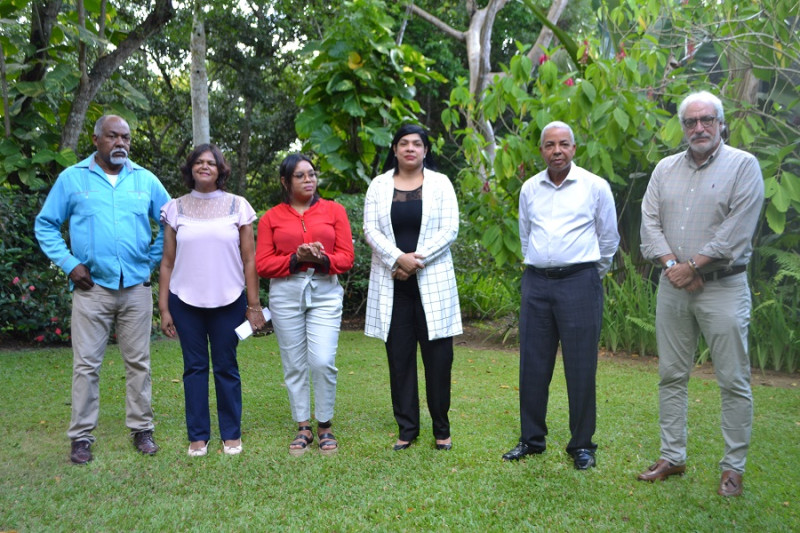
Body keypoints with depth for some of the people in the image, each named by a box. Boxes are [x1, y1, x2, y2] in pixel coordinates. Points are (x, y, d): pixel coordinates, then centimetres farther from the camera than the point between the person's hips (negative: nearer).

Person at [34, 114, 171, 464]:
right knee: (86, 364, 1)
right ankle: (82, 436, 9)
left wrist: (153, 259, 5)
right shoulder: (72, 178, 3)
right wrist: (69, 263, -4)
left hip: (136, 288, 2)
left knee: (138, 363, 7)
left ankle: (141, 429, 17)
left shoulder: (145, 180, 7)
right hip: (91, 288, -1)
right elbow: (45, 225, 6)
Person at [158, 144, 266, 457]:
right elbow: (167, 262, 6)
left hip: (228, 301, -1)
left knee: (226, 367, 4)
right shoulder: (176, 209, 5)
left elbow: (249, 260, 2)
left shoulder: (237, 206, 3)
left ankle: (231, 434, 16)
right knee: (194, 367, 6)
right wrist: (163, 308, 2)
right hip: (186, 301, 1)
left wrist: (254, 305, -1)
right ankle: (198, 436, 16)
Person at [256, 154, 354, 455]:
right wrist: (295, 259, -14)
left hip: (325, 292, -1)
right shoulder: (271, 218, 7)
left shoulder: (334, 210, 8)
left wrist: (323, 259, -17)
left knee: (323, 361, -10)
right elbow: (262, 264, 1)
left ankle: (325, 426, 8)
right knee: (294, 365, 5)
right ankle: (303, 428, 17)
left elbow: (347, 257, 3)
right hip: (285, 294, 1)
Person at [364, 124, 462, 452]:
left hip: (433, 282, -1)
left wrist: (418, 259, -12)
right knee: (399, 357, 4)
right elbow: (370, 229, 0)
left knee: (438, 356, 0)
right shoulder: (379, 185, 9)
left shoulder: (440, 183, 5)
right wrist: (398, 258, -15)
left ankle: (442, 429, 12)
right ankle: (406, 428, 14)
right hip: (392, 283, 2)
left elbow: (450, 230, -3)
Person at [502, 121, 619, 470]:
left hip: (580, 281, -3)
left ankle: (582, 445, 11)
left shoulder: (595, 186, 0)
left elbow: (608, 238, 9)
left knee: (581, 368, -1)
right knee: (532, 365, 7)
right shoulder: (529, 189, 9)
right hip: (536, 283, 4)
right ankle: (531, 439, 19)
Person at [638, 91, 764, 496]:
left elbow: (737, 230, -12)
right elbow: (650, 223, 5)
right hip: (673, 285, 5)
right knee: (671, 376, 10)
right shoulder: (666, 168, 12)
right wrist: (671, 265, -9)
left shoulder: (743, 165, -2)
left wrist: (692, 266, -12)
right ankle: (672, 457, 20)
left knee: (734, 382, 0)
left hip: (722, 286, -4)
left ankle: (734, 468, 11)